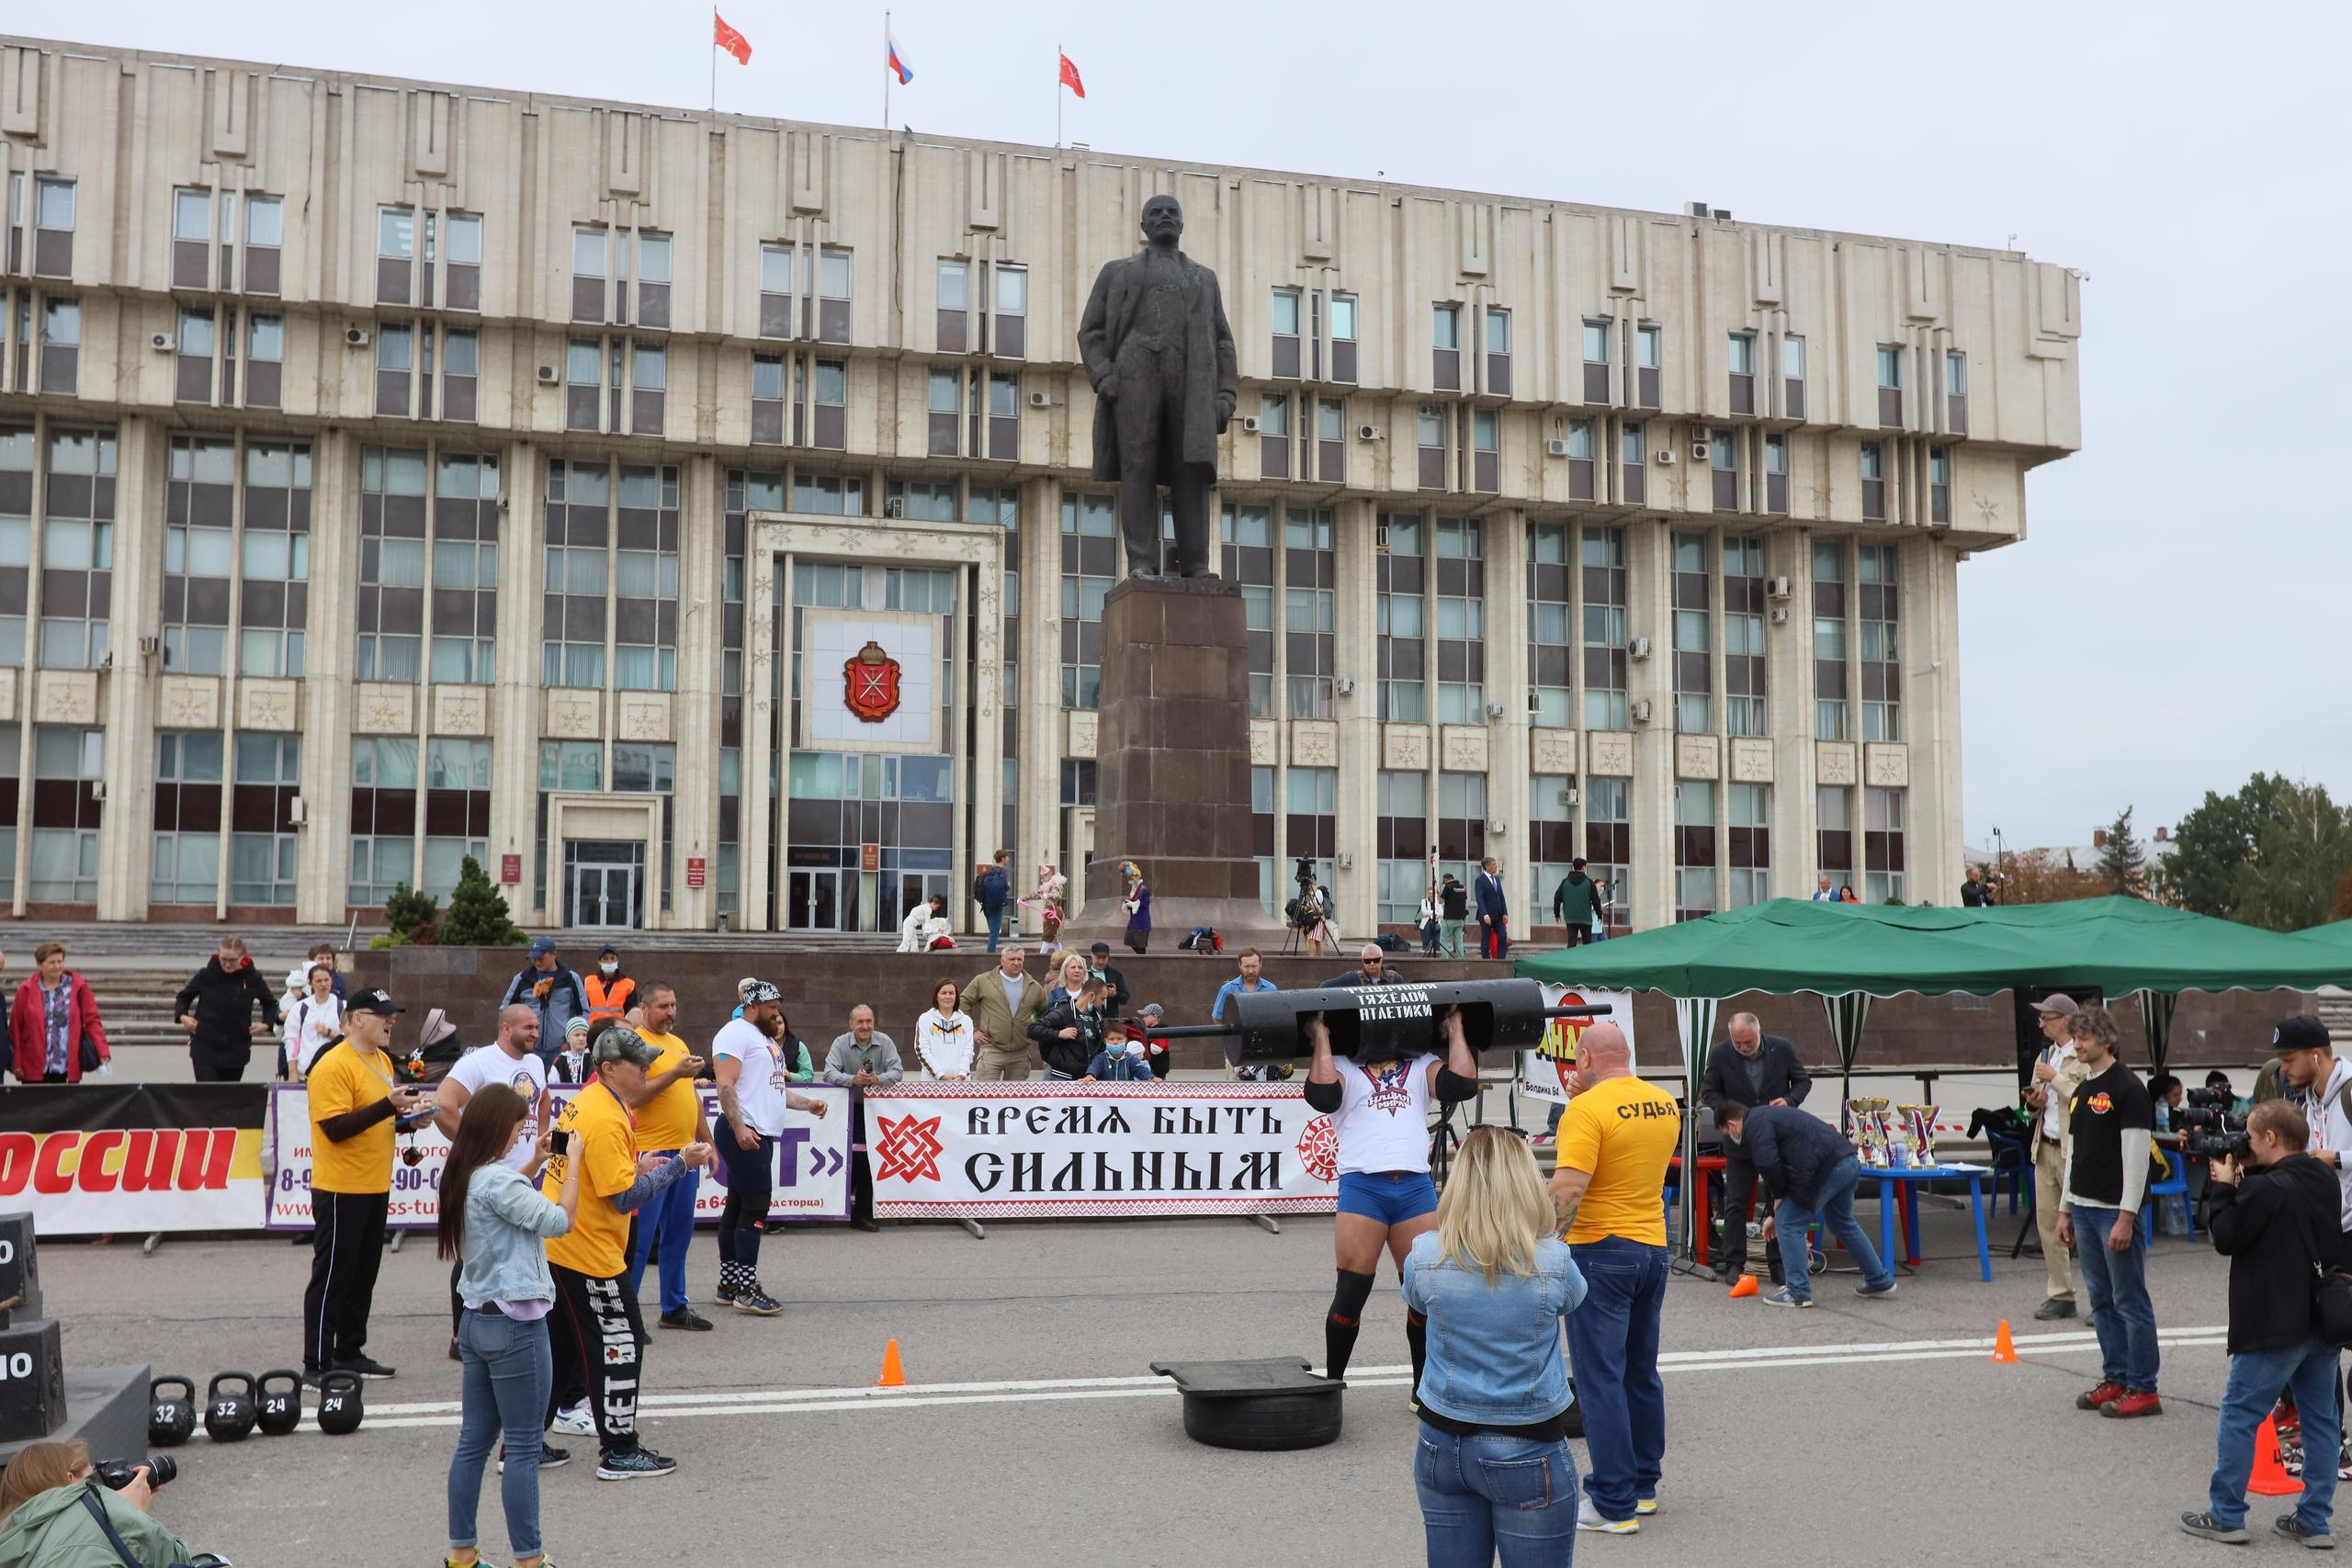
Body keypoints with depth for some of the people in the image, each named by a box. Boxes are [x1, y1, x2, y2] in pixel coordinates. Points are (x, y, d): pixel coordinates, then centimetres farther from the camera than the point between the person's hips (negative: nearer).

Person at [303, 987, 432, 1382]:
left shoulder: (381, 1061, 13)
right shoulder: (333, 1066, -16)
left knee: (363, 1274, 14)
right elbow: (336, 1127, -23)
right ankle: (317, 1364, 5)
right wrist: (388, 1105, -28)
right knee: (331, 1275, -2)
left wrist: (407, 1117, 3)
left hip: (375, 1187, 9)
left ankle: (350, 1353, 24)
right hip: (340, 1190, -9)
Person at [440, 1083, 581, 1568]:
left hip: (477, 1322, 9)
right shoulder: (499, 1180, -20)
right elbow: (559, 1221, -24)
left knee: (474, 1441, 14)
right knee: (523, 1448, 0)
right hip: (516, 1327, -9)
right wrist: (573, 1164, -15)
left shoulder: (464, 1178, 8)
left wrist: (534, 1164, 19)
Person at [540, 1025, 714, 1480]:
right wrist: (679, 1164, -19)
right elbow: (625, 1198, -22)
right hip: (587, 1253, -10)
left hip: (553, 1247, 10)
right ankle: (620, 1453, 7)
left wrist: (636, 1165, 11)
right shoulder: (606, 1120, -21)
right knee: (620, 1342, 0)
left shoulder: (586, 1102, 10)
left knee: (560, 1340, 19)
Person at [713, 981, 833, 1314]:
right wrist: (738, 1127, -26)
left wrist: (807, 1103, 13)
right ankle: (747, 1289, -9)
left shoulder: (768, 1040, 23)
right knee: (756, 1207, -11)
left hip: (761, 1134, 10)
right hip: (744, 1134, -10)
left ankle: (729, 1285, 16)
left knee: (737, 1207, 12)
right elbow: (725, 1084, -17)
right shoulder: (736, 1034, -8)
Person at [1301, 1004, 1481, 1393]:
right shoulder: (1342, 1066, 10)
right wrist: (1321, 1038, -5)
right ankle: (1332, 1386, 13)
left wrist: (1455, 1031, 9)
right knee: (1352, 1292, -1)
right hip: (1362, 1186, -3)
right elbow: (1323, 1096, -11)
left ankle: (1424, 1387, 19)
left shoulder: (1422, 1065, 19)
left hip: (1416, 1186, 3)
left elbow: (1463, 1084, 2)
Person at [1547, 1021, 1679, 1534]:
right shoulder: (1666, 1105, 7)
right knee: (1641, 1372, 18)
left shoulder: (1586, 1110, -16)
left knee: (1600, 1377, -2)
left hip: (1601, 1252, -8)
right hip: (1654, 1247, 8)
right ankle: (1644, 1485, 27)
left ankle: (1613, 1505, -1)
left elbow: (1568, 1190, -25)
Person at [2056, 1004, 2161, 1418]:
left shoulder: (2127, 1088, -12)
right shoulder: (2081, 1090, 15)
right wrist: (2067, 1210, 18)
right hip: (2084, 1209, 9)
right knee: (2102, 1300, 13)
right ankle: (2115, 1379, 21)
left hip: (2115, 1212, -8)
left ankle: (2143, 1390, 3)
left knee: (2130, 1302, -3)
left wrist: (2126, 1217, -19)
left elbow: (2137, 1156, -16)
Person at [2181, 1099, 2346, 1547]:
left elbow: (2226, 1238, -12)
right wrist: (2242, 1184, 7)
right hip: (2325, 1321, 8)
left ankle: (2225, 1515, 5)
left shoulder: (2266, 1190, -20)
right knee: (2321, 1419, 11)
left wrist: (2224, 1187, -4)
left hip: (2276, 1325, -8)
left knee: (2239, 1415, 1)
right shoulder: (2324, 1180, 8)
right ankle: (2314, 1520, 16)